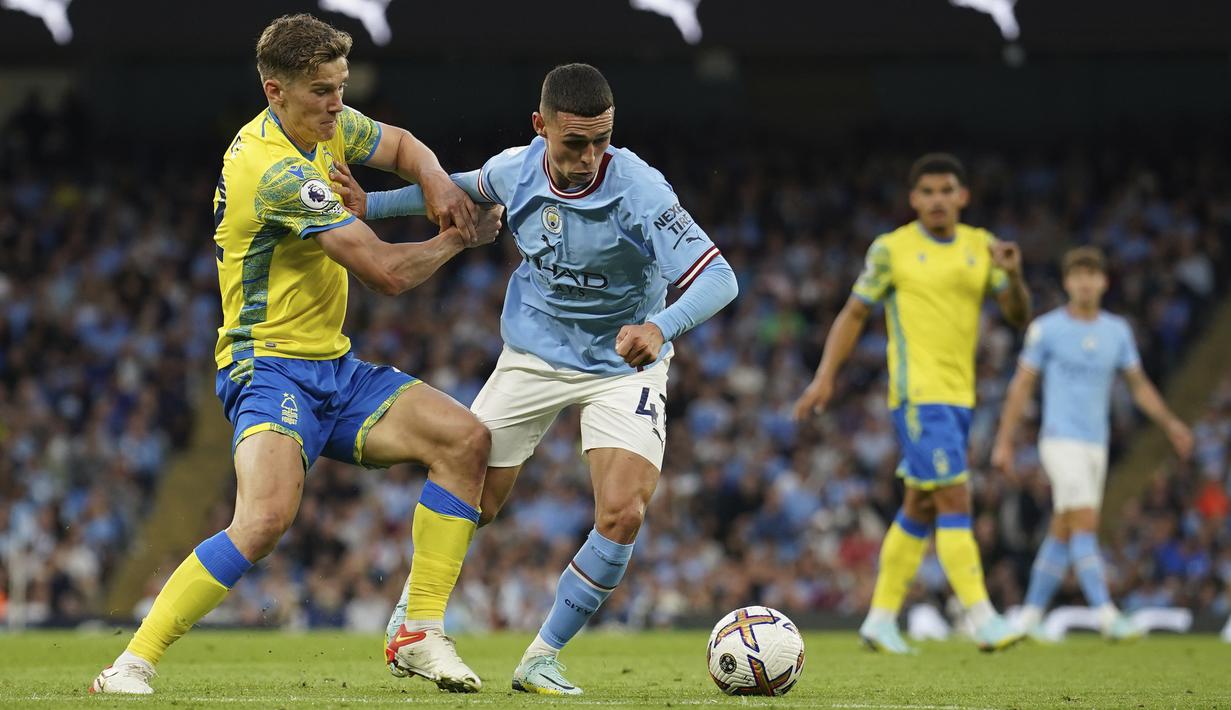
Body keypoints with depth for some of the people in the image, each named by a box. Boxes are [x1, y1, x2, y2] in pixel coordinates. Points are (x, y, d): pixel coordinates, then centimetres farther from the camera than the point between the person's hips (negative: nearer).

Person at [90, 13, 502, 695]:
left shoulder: (325, 125, 5)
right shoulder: (274, 169, -23)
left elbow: (400, 146, 24)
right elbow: (387, 271, -23)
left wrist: (437, 183, 0)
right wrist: (462, 236, -5)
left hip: (333, 368, 9)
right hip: (272, 367, -9)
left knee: (465, 438, -5)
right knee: (266, 516, -31)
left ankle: (421, 635, -1)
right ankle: (131, 665, -21)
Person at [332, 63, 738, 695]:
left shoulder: (639, 191, -27)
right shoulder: (516, 170, -13)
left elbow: (718, 279, -33)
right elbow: (467, 189, 14)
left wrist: (660, 327, -51)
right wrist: (371, 204, 11)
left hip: (623, 365, -3)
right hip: (533, 354, 3)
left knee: (623, 514, -20)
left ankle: (542, 657, -2)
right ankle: (410, 611, 33)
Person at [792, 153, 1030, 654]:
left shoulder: (981, 247, 10)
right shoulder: (891, 250, -2)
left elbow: (1018, 315, 5)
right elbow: (854, 313, 3)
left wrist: (1013, 275, -15)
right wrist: (825, 378, -3)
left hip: (959, 396, 6)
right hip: (918, 394, -6)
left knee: (920, 508, 12)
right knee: (954, 501, -15)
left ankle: (881, 619, 22)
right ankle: (983, 620, -19)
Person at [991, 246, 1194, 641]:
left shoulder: (1117, 331, 8)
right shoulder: (1046, 329, -4)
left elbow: (1139, 385, 15)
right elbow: (1021, 386, 0)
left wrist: (1170, 424, 1)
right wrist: (1004, 442, -3)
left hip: (1096, 445, 5)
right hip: (1061, 441, -5)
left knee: (1062, 535, 7)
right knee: (1085, 525, -17)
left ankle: (1030, 619, 15)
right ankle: (1108, 618, -24)